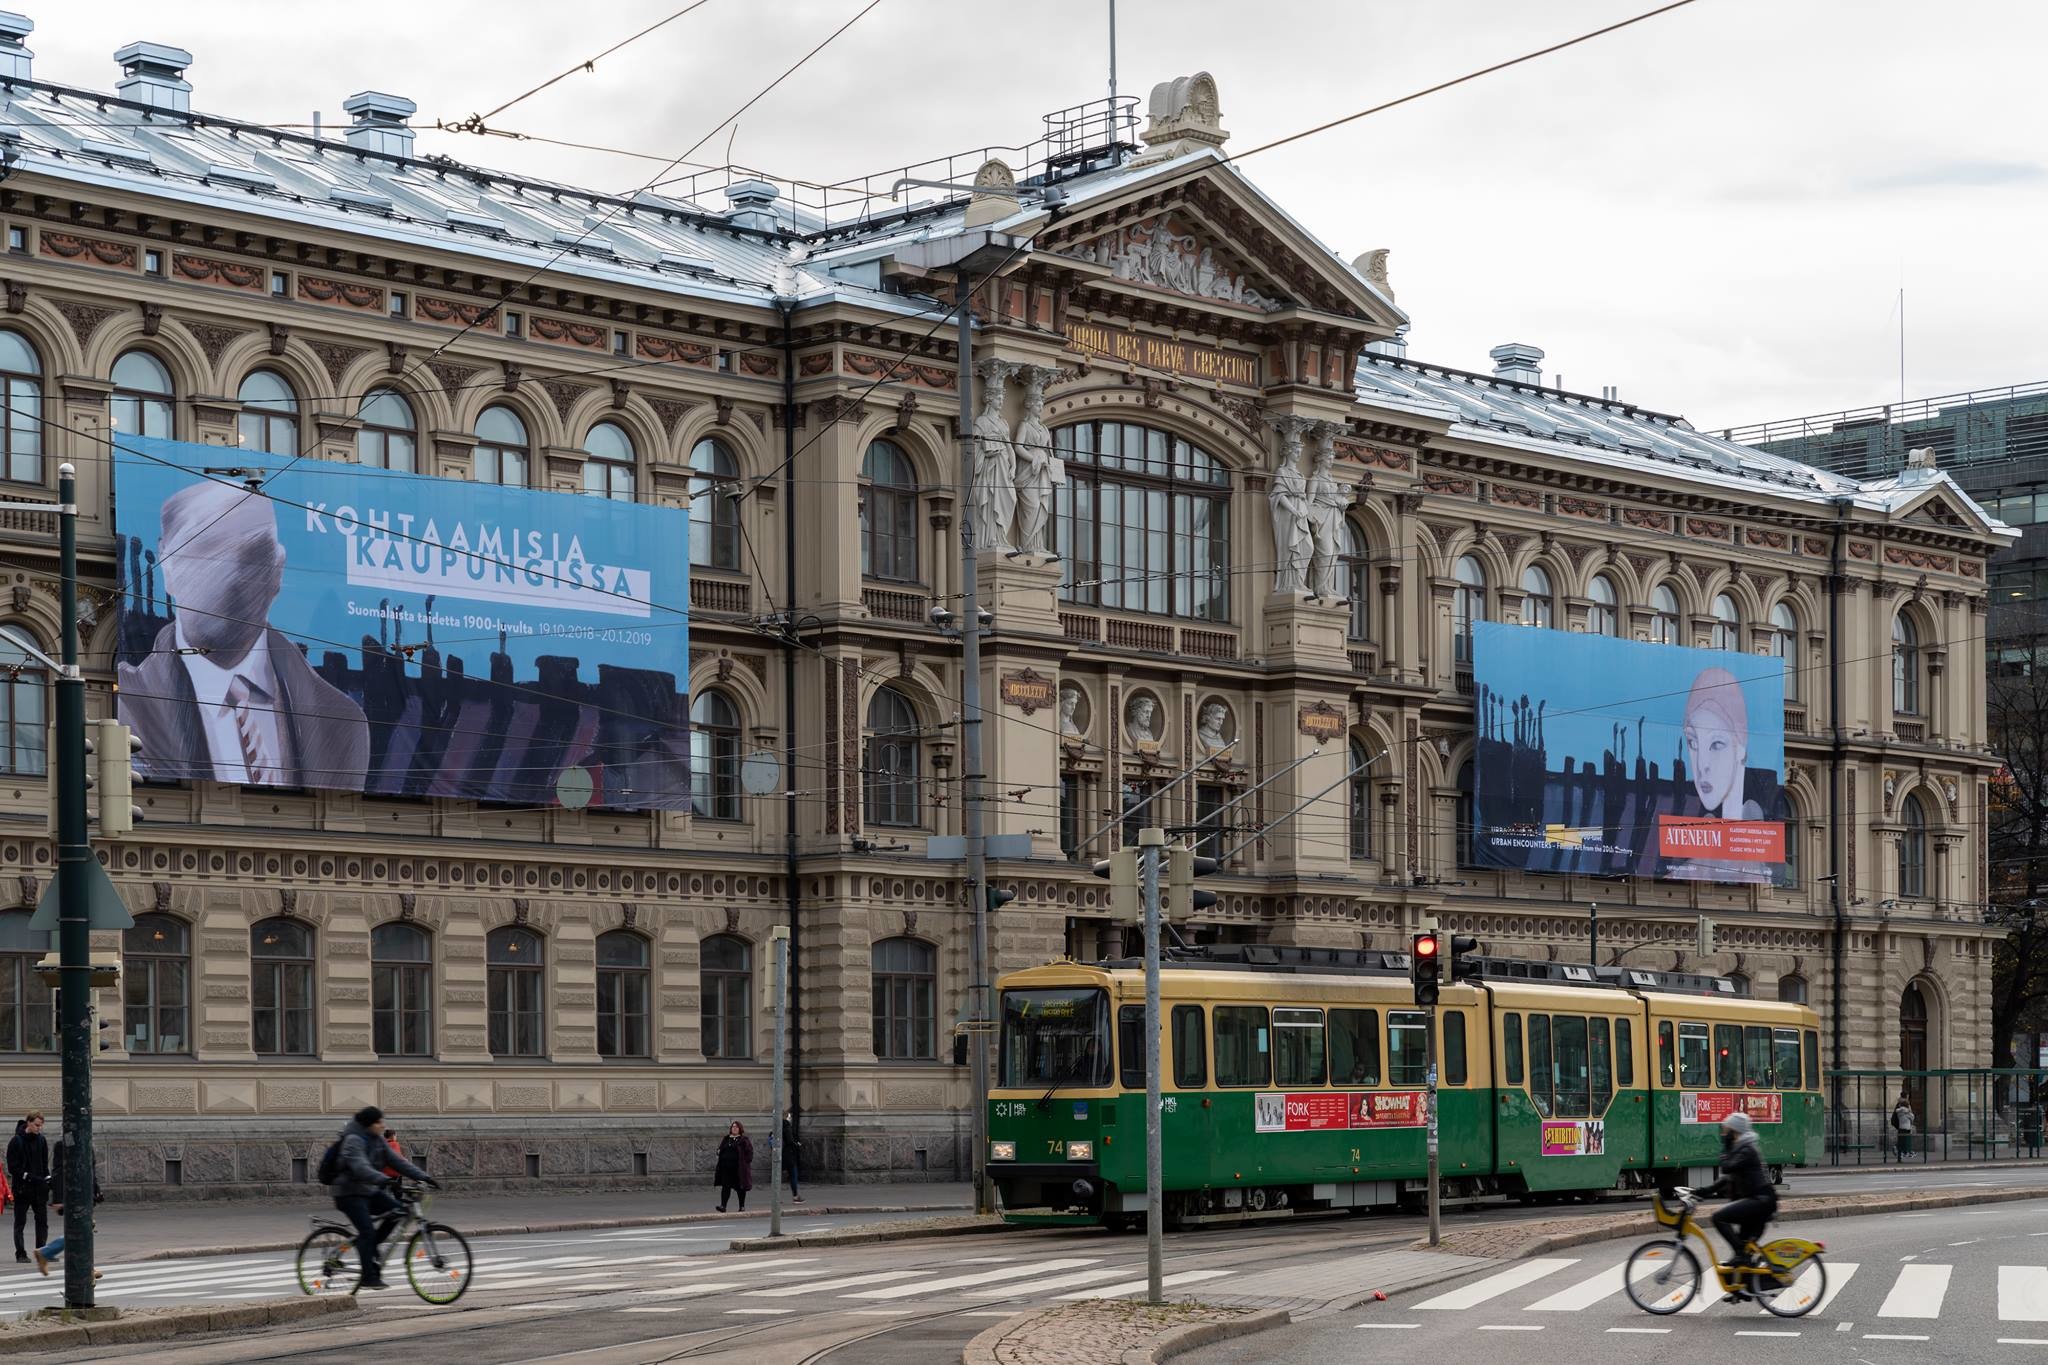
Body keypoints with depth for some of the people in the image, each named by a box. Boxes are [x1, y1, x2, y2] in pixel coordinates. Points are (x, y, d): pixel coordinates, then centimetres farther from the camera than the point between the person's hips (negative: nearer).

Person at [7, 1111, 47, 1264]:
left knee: (42, 1221, 4)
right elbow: (12, 1167, -11)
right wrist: (28, 1176, -20)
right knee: (20, 1222, 2)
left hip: (39, 1188, 5)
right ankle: (21, 1253, 6)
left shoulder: (42, 1140, 8)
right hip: (22, 1188, -5)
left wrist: (47, 1178, 4)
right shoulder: (16, 1141, -9)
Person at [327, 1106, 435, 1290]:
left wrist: (422, 1176, -8)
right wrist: (383, 1180, -50)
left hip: (368, 1191, 8)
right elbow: (360, 1167, -35)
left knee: (396, 1210, -10)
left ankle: (369, 1247, 5)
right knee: (367, 1231, -18)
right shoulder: (353, 1140, -19)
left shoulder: (377, 1140, 7)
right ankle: (369, 1278, -13)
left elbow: (396, 1161, 2)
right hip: (349, 1192, -8)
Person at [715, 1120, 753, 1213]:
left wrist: (746, 1162, -14)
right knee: (725, 1186, -5)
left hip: (739, 1167, -4)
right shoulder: (726, 1139, 14)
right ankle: (723, 1206, -11)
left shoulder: (744, 1140, -1)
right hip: (726, 1167, 4)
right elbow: (720, 1150, 22)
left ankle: (742, 1206, 16)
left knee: (740, 1187, 6)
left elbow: (749, 1152, -5)